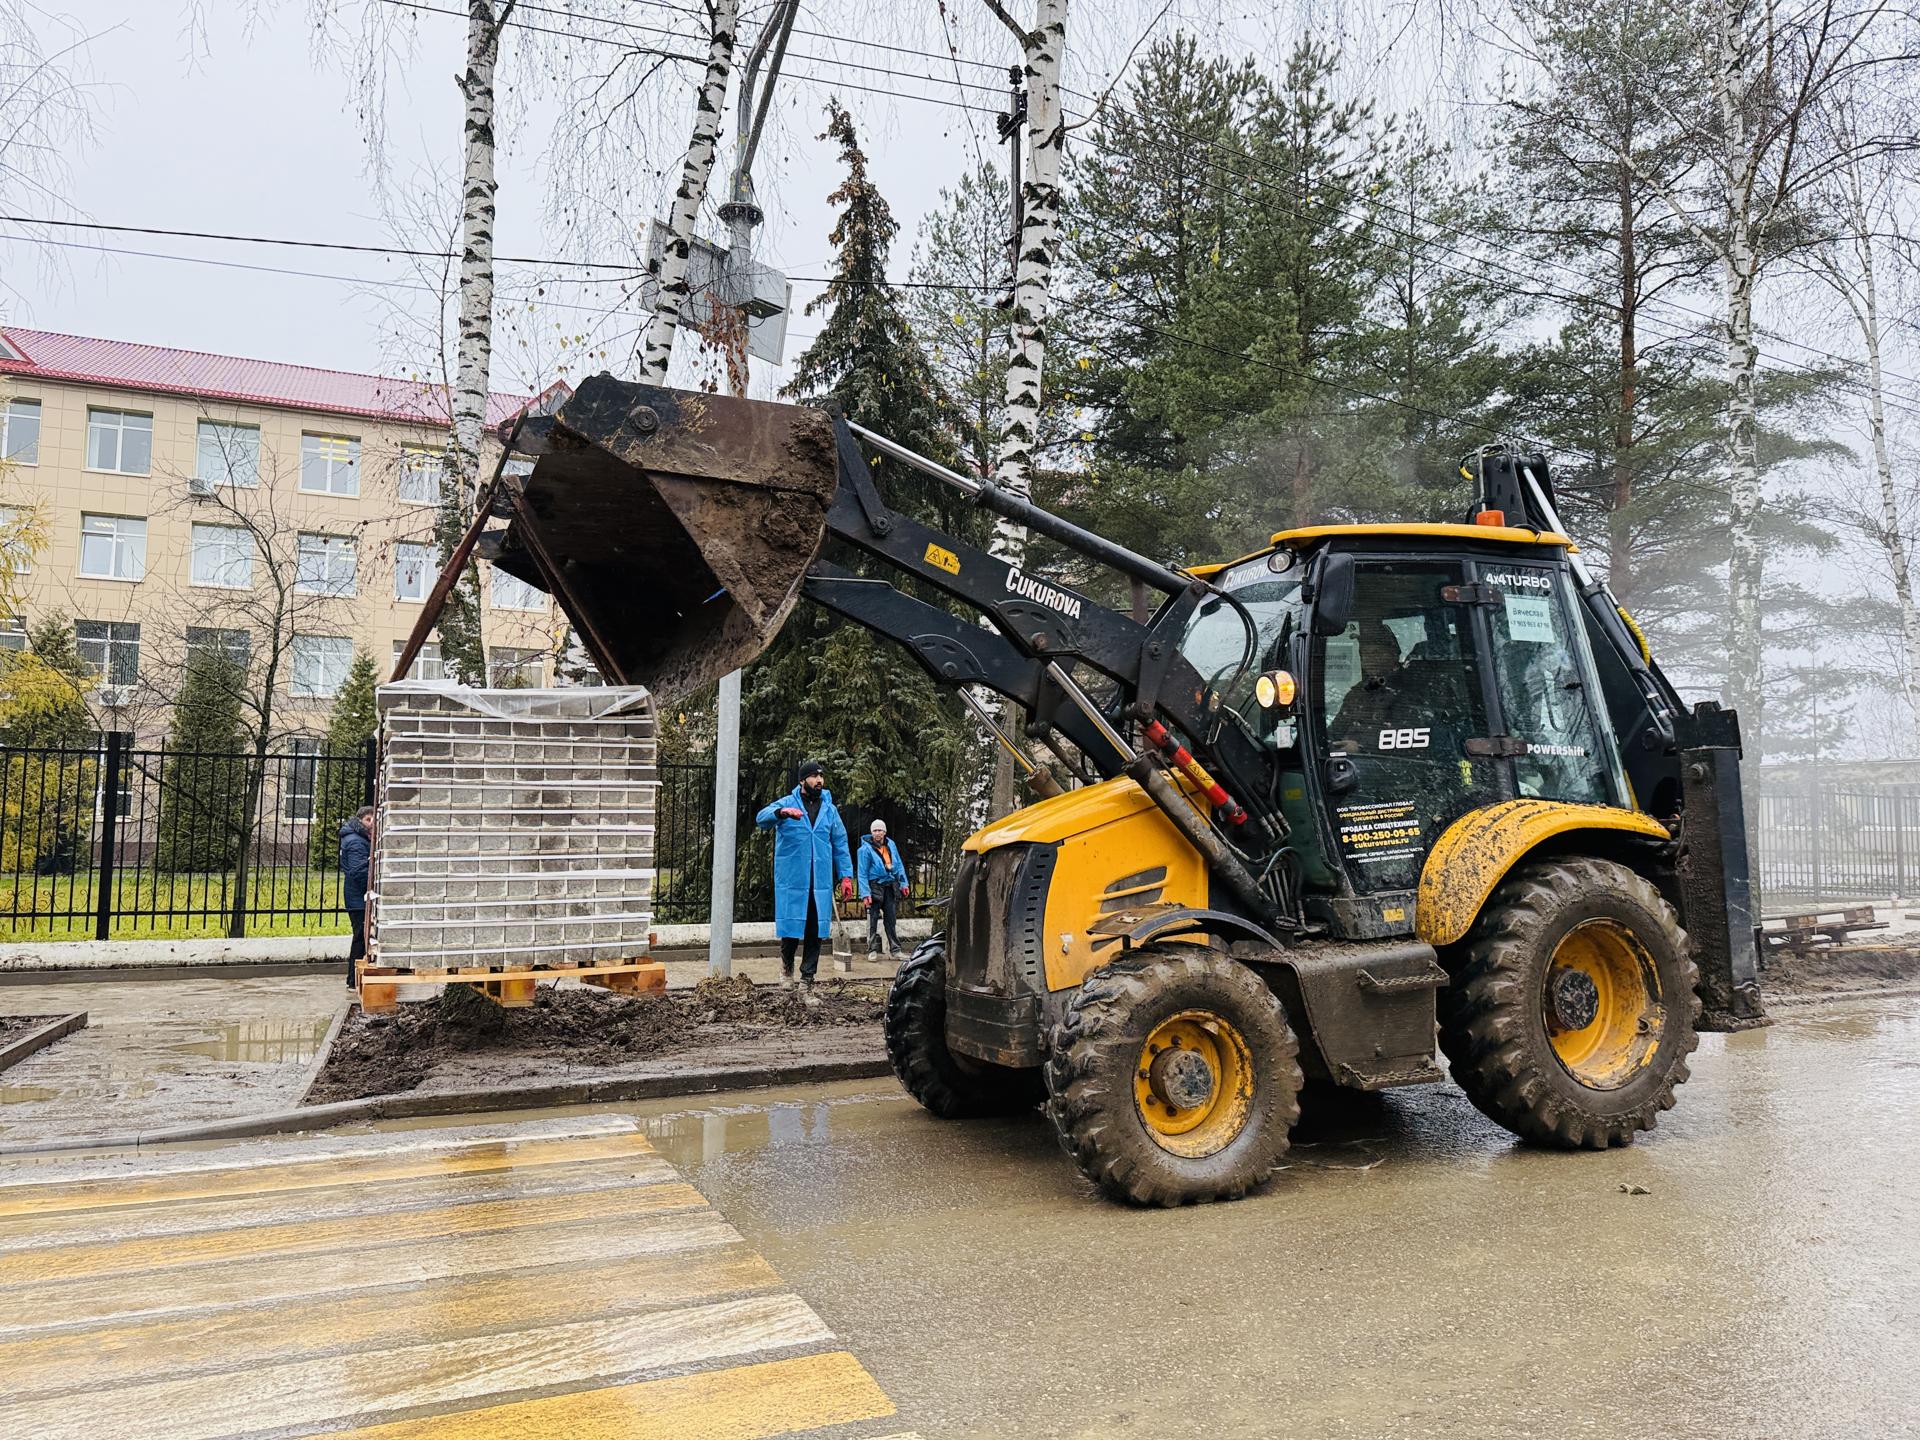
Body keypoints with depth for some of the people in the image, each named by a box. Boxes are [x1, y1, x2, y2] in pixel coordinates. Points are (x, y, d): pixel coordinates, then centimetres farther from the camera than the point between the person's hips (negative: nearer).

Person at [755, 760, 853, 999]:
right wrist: (782, 812, -38)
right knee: (791, 928, -2)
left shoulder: (830, 809, 12)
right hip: (791, 881, -3)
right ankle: (787, 965, 27)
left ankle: (808, 981, 13)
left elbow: (840, 844, 13)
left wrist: (846, 875, 5)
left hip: (821, 883, 3)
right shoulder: (786, 804, 0)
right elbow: (761, 818, -17)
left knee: (815, 933, 3)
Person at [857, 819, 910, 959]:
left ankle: (895, 950, 13)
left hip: (890, 886, 4)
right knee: (873, 918, -1)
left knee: (890, 918, 8)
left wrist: (903, 883, 10)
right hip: (874, 886, -4)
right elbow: (862, 873, -9)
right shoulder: (866, 849, -9)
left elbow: (899, 865, 15)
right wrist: (865, 893, -14)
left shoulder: (891, 844, 6)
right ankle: (872, 950, 7)